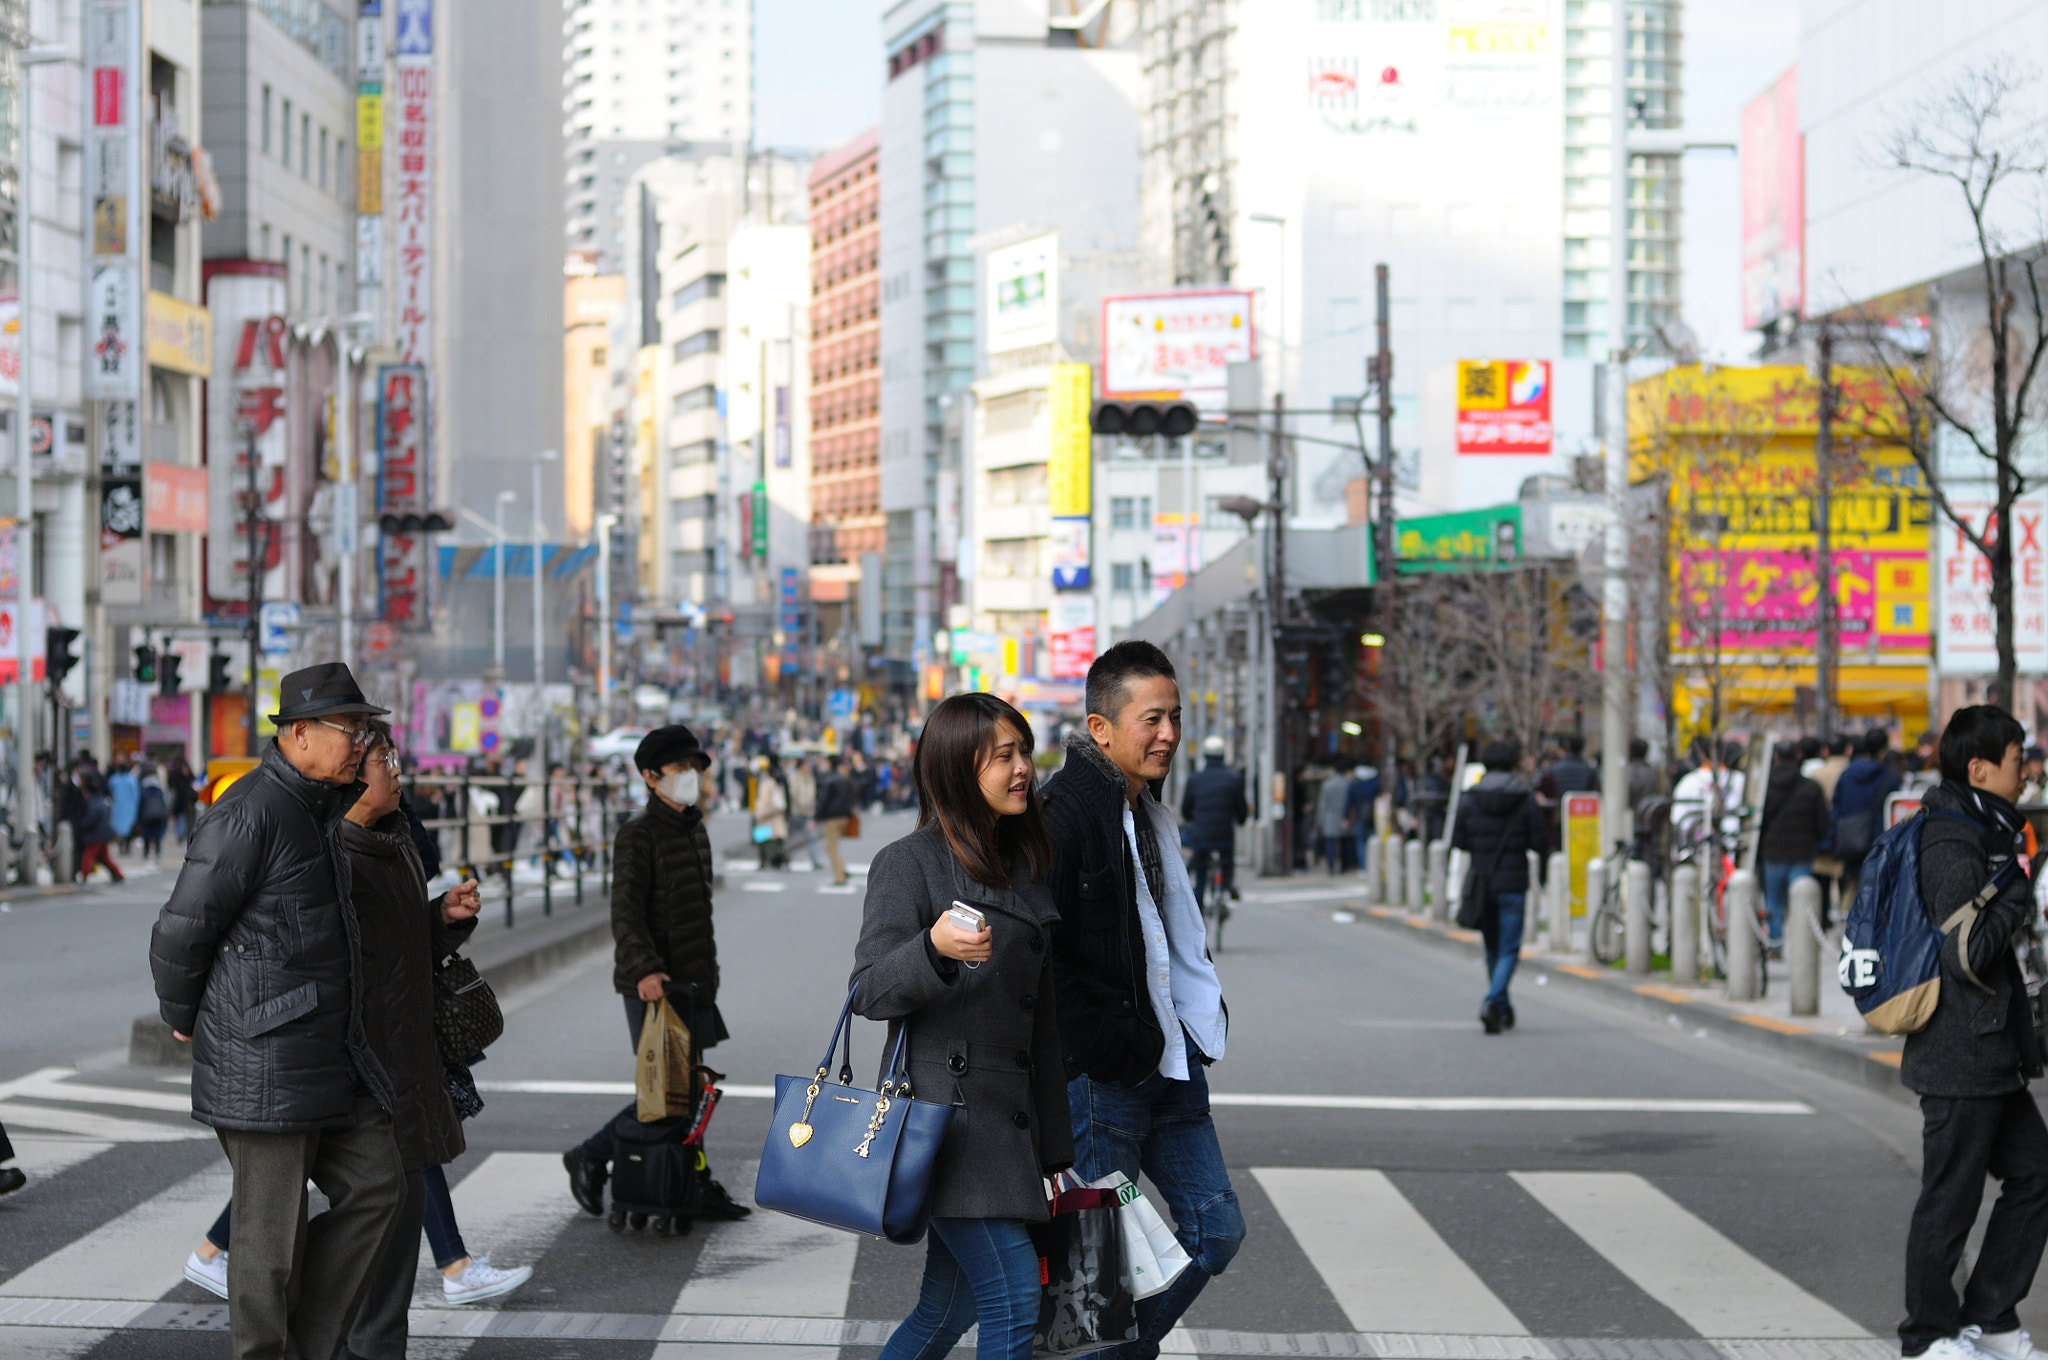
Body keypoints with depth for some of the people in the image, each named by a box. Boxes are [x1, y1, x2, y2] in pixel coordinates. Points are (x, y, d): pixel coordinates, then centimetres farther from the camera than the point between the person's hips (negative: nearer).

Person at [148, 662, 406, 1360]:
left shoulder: (327, 807, 13)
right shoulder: (249, 814, -17)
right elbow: (181, 931, -13)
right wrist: (184, 1020, 1)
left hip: (331, 1052, 9)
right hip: (265, 1060, -9)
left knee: (376, 1185, 8)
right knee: (273, 1229, -1)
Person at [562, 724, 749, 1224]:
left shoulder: (694, 827, 14)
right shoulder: (639, 833, -13)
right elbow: (626, 911, -21)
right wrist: (645, 970, -33)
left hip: (691, 978, 9)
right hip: (654, 984, -9)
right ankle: (590, 1158, 8)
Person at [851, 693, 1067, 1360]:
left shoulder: (1024, 864, 17)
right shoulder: (909, 862, -6)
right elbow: (869, 992, -11)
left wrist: (1053, 1143, 20)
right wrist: (935, 947, -31)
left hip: (1006, 1113, 8)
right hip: (944, 1104, -8)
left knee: (950, 1305, 9)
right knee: (1014, 1295, -13)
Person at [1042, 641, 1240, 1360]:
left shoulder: (1148, 814, 15)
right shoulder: (1064, 814, -15)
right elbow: (1037, 956, -20)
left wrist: (1200, 1024, 16)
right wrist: (1110, 1052, -19)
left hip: (1168, 1064, 9)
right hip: (1100, 1079, -9)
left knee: (1216, 1227, 11)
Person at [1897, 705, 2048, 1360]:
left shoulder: (1977, 834, 15)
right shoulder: (1952, 849, -18)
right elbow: (1968, 953, -24)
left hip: (1991, 1055, 10)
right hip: (1960, 1058, -10)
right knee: (1950, 1197, 0)